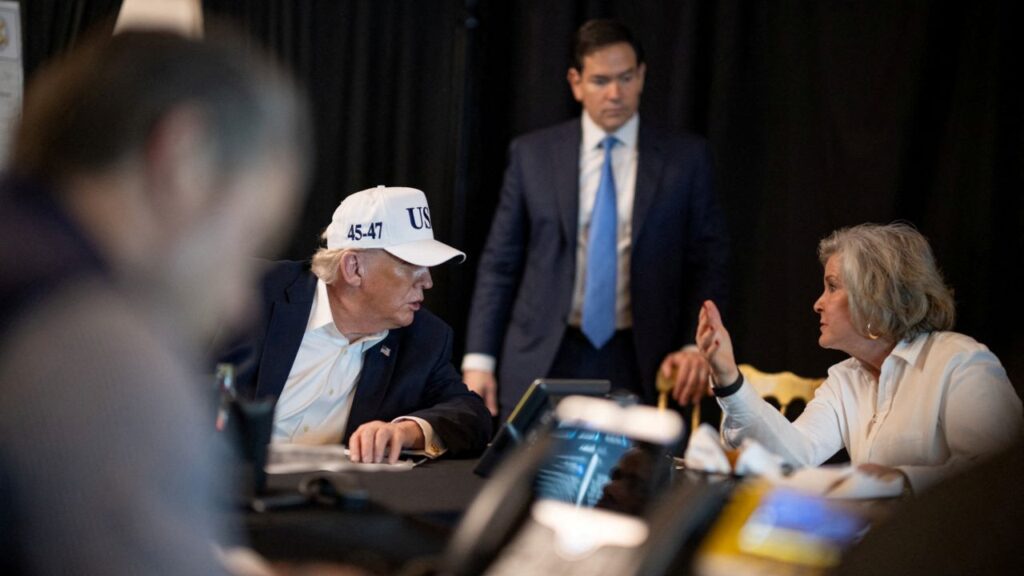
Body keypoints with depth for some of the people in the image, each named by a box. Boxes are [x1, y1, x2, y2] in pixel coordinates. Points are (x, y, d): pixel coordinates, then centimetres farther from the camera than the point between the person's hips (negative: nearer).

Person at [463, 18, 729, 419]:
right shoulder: (533, 154, 5)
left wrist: (696, 345, -9)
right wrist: (479, 360, 0)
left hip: (637, 366, -1)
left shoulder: (685, 158, 4)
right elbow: (500, 263, 7)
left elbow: (707, 263, 5)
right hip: (541, 363, 1)